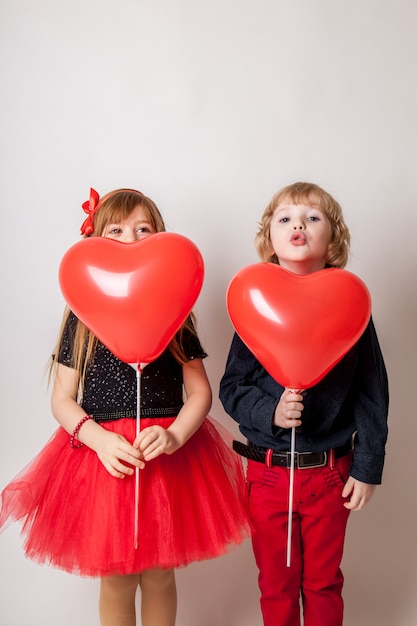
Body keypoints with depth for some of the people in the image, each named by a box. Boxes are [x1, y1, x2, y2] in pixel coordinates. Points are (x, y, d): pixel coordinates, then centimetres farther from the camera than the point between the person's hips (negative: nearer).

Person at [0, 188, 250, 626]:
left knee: (158, 577, 14)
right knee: (115, 582, 12)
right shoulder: (82, 318, 0)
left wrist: (174, 435, -17)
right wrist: (99, 439, -16)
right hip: (102, 457, 0)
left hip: (167, 456, 1)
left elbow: (200, 391, 1)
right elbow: (62, 399, 1)